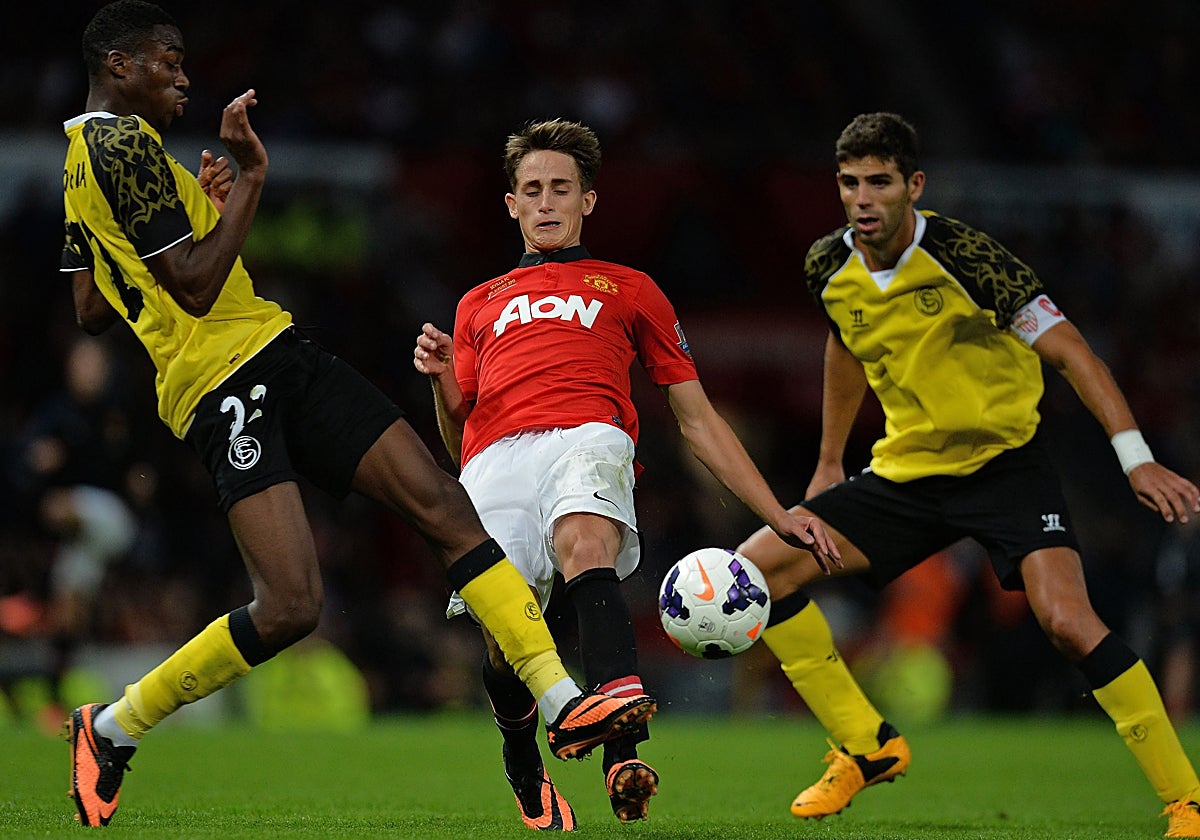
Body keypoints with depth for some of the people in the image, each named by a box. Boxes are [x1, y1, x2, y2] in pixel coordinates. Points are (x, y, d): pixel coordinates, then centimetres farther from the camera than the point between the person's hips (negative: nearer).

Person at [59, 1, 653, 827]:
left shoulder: (83, 155, 19)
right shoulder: (123, 143, -12)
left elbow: (91, 311, 27)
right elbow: (194, 287, -18)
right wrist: (250, 179, -11)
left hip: (277, 359, 11)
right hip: (228, 382, -11)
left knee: (443, 503, -3)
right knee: (290, 607, -18)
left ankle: (566, 703, -9)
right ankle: (113, 726, 3)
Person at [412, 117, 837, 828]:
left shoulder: (629, 289, 30)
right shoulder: (480, 304, 35)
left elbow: (697, 418, 27)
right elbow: (459, 440, 29)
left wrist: (777, 515, 19)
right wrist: (441, 378, 8)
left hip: (588, 436, -2)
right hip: (495, 462, 2)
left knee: (586, 544, -37)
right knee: (503, 636, -18)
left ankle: (626, 762, -58)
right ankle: (527, 778, 14)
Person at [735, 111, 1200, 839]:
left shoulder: (962, 255, -20)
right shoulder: (830, 268, -3)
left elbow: (1068, 350, -18)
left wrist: (1136, 458, -26)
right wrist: (830, 462, 26)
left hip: (1005, 462, -6)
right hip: (907, 471, 6)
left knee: (1067, 619, -28)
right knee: (756, 567, -4)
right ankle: (867, 749, 9)